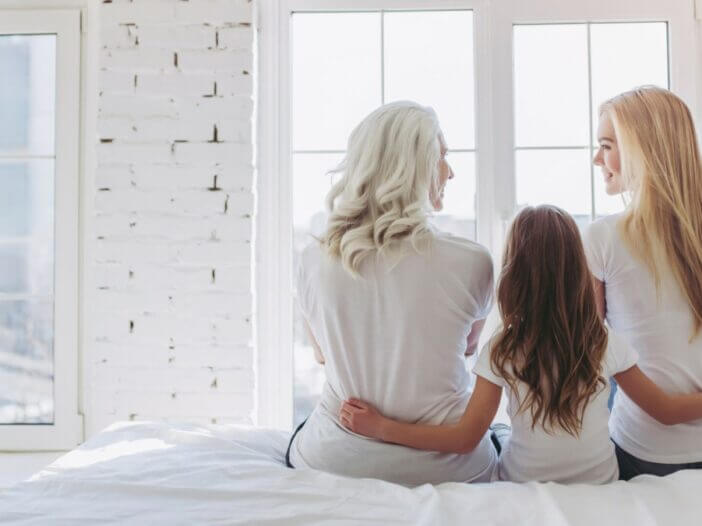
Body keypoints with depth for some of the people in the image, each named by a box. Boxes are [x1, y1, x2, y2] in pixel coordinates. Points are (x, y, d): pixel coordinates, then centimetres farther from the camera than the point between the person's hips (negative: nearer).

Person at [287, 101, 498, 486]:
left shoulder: (314, 261, -8)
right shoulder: (470, 262, -15)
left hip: (333, 463, 2)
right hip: (442, 468, -1)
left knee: (300, 435, 35)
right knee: (494, 434, 32)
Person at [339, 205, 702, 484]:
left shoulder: (502, 351, -22)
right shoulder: (605, 343, -16)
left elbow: (465, 438, -21)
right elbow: (666, 411, -6)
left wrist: (380, 427, -17)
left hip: (525, 490, -1)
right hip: (599, 485, 2)